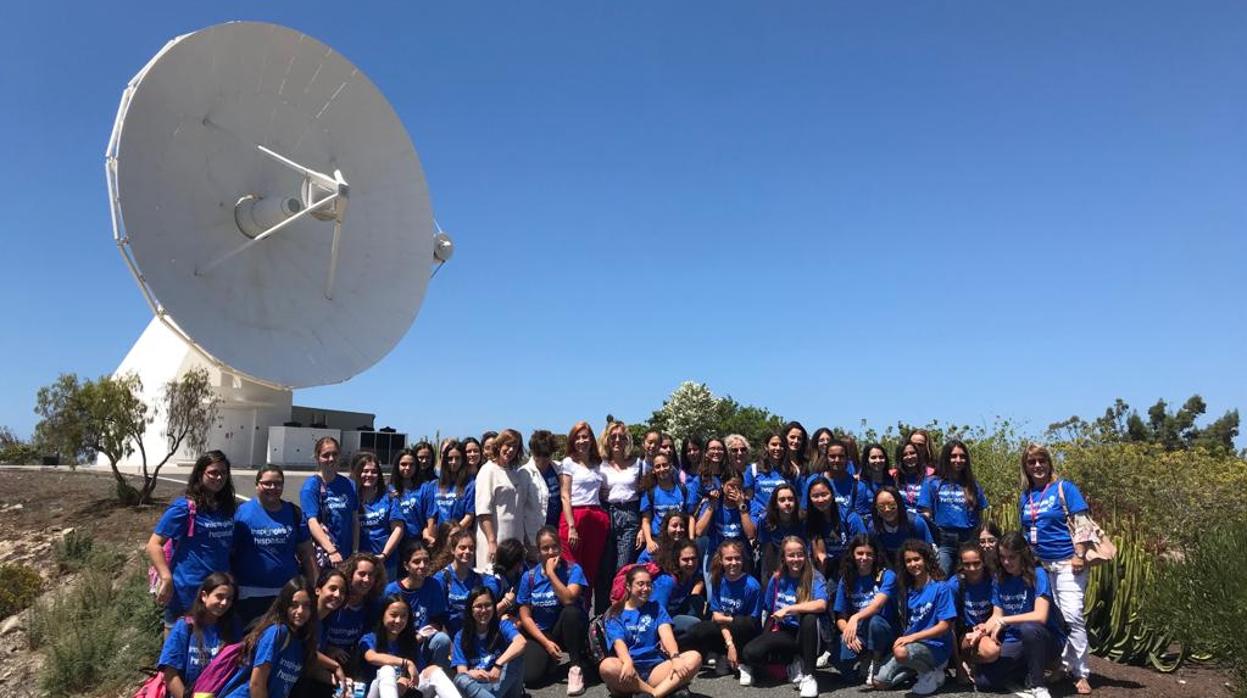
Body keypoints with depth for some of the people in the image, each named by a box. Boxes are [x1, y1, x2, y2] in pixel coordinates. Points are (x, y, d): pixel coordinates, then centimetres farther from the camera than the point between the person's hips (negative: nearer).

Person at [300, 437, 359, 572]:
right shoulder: (311, 485, -5)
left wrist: (355, 551, 1)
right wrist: (332, 551, -23)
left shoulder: (348, 485, 9)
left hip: (347, 555, 4)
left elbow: (355, 520, 10)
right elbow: (312, 522, -14)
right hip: (323, 554, -4)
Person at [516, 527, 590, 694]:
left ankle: (575, 667, -17)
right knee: (530, 677, -23)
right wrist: (546, 643, -14)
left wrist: (551, 573, -25)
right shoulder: (529, 577, -4)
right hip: (541, 633, 2)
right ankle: (551, 659, 14)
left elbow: (569, 600, -28)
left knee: (571, 611, -35)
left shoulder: (573, 569, -10)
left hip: (568, 630, -1)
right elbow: (525, 616, -4)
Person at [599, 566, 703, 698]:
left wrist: (675, 657, -24)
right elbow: (618, 642, -11)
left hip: (655, 666, 3)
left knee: (694, 657, -21)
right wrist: (628, 662, -34)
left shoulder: (656, 607, 16)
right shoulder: (615, 613, 7)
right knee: (607, 666, -36)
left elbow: (666, 634, -2)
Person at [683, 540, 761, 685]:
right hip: (723, 632, 3)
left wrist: (726, 619, -7)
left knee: (744, 624, -38)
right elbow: (716, 616, -7)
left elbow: (752, 623, -12)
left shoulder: (751, 585, -18)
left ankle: (743, 663, -12)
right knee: (696, 632, -25)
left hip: (746, 638, -3)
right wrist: (729, 643, -20)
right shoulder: (718, 581, -4)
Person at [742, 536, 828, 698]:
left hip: (808, 635, -3)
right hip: (784, 634, 3)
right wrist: (767, 636, 0)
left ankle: (808, 675, -21)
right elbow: (770, 612, 13)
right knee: (751, 652, -25)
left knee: (810, 617, -37)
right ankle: (795, 663, -2)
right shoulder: (777, 579, 2)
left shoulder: (815, 578, -10)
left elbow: (821, 605, -30)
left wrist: (788, 609, -29)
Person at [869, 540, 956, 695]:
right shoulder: (909, 590, 10)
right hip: (913, 644, 7)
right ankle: (920, 664, 14)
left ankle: (931, 673, -8)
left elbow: (944, 626, -15)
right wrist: (904, 638, -3)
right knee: (879, 682, -3)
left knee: (901, 652, -37)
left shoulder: (940, 588, -10)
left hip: (935, 646, -6)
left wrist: (913, 637, -20)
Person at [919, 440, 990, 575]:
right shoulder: (933, 483, 4)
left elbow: (980, 516, 14)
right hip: (943, 542, -3)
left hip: (969, 542, 3)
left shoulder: (973, 485, 12)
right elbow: (926, 515, 2)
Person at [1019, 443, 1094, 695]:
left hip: (1066, 562, -6)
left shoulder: (1064, 488, -4)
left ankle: (1082, 674, -2)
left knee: (1072, 616, -11)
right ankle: (1066, 665, 21)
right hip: (1040, 565, 6)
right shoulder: (1024, 497, 11)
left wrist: (1079, 555, -15)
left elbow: (1081, 523, -9)